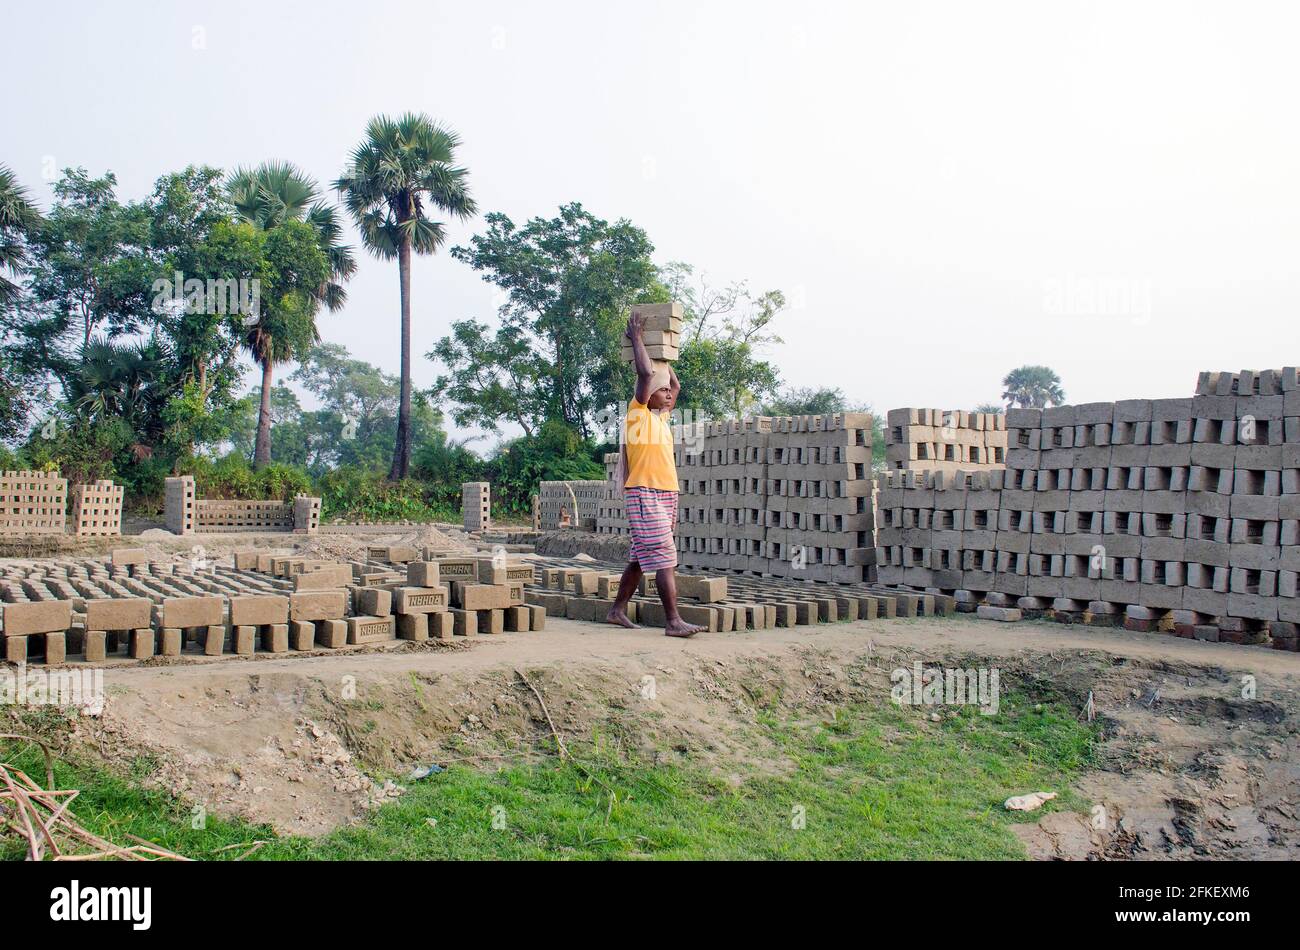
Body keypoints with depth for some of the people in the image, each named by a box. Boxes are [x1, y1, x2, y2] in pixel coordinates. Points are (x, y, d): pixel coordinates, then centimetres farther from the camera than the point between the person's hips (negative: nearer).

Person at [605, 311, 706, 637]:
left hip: (666, 495, 9)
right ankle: (673, 621, -16)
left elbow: (676, 384, 30)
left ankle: (618, 610, 19)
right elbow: (646, 374, -14)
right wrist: (637, 338, -4)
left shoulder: (661, 416, 18)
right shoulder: (638, 414, -3)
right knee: (663, 558, -14)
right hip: (644, 494, -9)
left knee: (641, 557, 11)